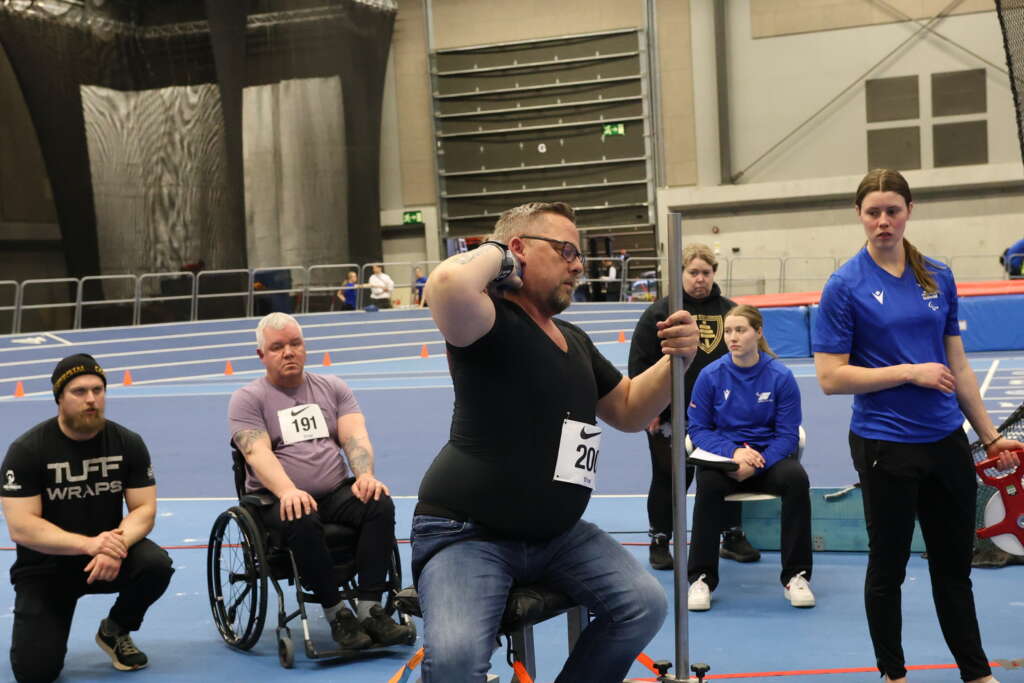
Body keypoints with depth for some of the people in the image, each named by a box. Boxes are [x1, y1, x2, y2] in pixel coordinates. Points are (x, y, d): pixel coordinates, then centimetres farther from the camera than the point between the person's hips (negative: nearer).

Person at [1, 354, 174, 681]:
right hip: (45, 566, -2)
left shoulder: (128, 443, -6)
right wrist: (89, 544, -31)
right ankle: (43, 626, 21)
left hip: (108, 555, 3)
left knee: (156, 564, -29)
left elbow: (144, 509, -7)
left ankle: (114, 631, 2)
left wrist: (117, 545, -30)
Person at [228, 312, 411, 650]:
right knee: (302, 521, -37)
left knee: (380, 505, -26)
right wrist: (288, 491, -31)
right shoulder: (247, 399, 5)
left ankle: (370, 610, -24)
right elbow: (258, 453, -12)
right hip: (278, 499, -3)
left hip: (336, 493, 3)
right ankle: (337, 615, -23)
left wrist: (365, 475, -20)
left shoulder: (333, 387, 15)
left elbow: (355, 436, 2)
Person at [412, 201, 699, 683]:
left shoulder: (575, 340, 14)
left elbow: (629, 411, 20)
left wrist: (676, 359, 1)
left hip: (555, 533, 8)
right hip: (466, 533, -8)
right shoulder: (490, 322, -15)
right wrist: (494, 253, -17)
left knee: (645, 604, -2)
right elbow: (449, 284, -40)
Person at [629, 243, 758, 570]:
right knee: (670, 478, 4)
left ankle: (733, 536, 27)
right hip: (670, 416, -3)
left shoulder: (729, 311, 7)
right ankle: (659, 541, 18)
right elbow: (640, 363, -6)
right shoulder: (659, 312, -4)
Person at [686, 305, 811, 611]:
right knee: (708, 483, -34)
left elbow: (787, 435, -4)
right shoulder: (710, 375, -3)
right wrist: (733, 452, -19)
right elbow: (698, 428, -2)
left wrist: (756, 465, -21)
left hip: (768, 457, 1)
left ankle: (796, 576, -16)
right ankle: (701, 578, -21)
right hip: (723, 457, 0)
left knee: (796, 478, -31)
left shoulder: (781, 376, -5)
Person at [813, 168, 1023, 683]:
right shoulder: (846, 287, -10)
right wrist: (911, 372, -16)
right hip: (885, 446, -4)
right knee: (888, 567, 11)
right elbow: (831, 378, -13)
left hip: (947, 440, 4)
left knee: (955, 564, 17)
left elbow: (957, 366, 11)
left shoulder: (938, 279, 4)